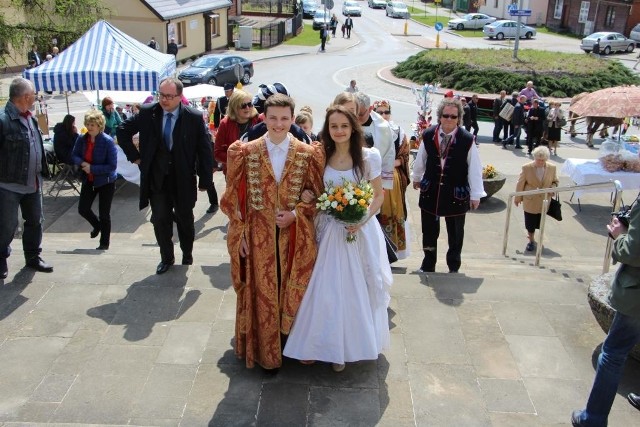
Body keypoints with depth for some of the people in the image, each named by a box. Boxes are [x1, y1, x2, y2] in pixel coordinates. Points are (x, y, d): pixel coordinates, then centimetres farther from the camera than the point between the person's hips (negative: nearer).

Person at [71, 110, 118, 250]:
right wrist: (82, 163, -17)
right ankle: (97, 225, 42)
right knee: (83, 209, 9)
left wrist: (92, 168, -24)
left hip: (106, 181, -5)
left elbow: (112, 166, -21)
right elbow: (74, 156, 5)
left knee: (104, 213, 4)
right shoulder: (82, 139, -6)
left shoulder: (108, 141, -21)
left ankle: (104, 243, 22)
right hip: (89, 180, 5)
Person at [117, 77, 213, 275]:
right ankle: (166, 258, 24)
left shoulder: (194, 117, -12)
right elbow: (123, 131, 9)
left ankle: (187, 254, 37)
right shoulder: (147, 112, -6)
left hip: (183, 179, -1)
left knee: (185, 219, 14)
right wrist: (135, 156, 2)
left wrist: (205, 180, -8)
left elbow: (205, 150, -8)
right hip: (156, 179, 2)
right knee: (160, 219, 5)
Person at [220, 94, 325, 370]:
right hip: (259, 235, 0)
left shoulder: (308, 154, -2)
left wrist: (296, 214, -12)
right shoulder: (246, 152, -2)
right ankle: (264, 351, 24)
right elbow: (234, 197, 2)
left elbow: (317, 195, 3)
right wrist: (241, 233, -3)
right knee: (262, 293, 8)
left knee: (293, 292, 10)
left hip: (295, 235, 0)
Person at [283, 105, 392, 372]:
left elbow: (379, 195, -1)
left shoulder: (369, 157, -7)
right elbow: (316, 195, 9)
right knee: (329, 288, 5)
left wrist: (363, 219, -14)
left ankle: (357, 341, 27)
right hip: (330, 230, 2)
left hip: (361, 230, -1)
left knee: (360, 287, 8)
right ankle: (333, 345, 21)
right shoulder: (321, 158, -1)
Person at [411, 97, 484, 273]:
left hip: (456, 193, -2)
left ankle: (454, 267, 35)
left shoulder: (467, 139, -16)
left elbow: (475, 168, -10)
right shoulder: (428, 135, -7)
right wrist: (416, 177, 22)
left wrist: (476, 194, -8)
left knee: (455, 233, 14)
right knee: (429, 231, 16)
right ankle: (428, 265, 35)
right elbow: (420, 159, 9)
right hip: (430, 191, 2)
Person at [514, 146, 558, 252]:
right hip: (530, 201, -2)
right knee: (530, 222, 4)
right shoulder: (526, 168, -11)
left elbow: (555, 181, 10)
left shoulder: (552, 168, -4)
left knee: (538, 221, 14)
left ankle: (531, 233, 42)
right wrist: (517, 198, 1)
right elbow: (520, 184, -4)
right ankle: (531, 240, 21)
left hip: (544, 202, 2)